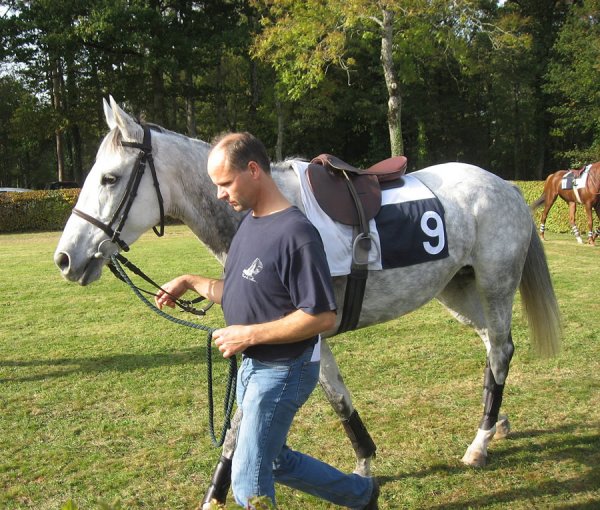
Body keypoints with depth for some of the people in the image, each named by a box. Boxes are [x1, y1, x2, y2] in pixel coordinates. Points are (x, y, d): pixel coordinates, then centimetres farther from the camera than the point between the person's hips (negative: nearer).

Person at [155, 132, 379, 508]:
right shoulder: (249, 222, 4)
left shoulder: (296, 233, -24)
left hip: (283, 372, -9)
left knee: (249, 480, 1)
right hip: (252, 366, 9)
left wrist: (249, 334, -24)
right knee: (275, 460, 23)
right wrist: (191, 282, 6)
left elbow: (323, 317, -26)